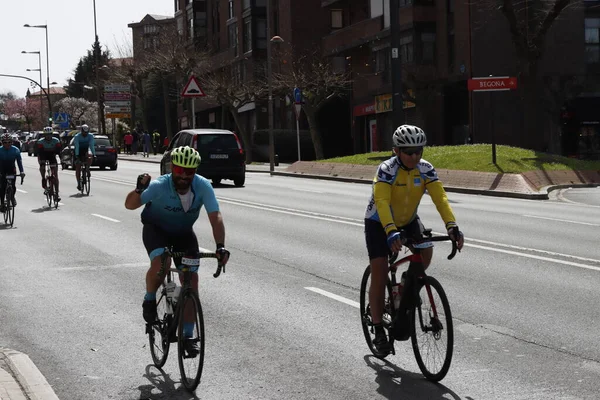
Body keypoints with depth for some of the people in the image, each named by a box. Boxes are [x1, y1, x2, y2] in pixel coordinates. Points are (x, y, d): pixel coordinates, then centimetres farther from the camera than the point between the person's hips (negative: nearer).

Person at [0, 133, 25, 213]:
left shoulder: (15, 150, -16)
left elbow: (19, 160, -18)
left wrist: (21, 171, -31)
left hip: (12, 169, 1)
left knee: (13, 186, -12)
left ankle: (13, 197, 19)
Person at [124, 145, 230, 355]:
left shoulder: (203, 186, -26)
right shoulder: (159, 186, -31)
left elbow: (216, 217, -31)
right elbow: (129, 205, -33)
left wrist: (220, 246, -44)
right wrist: (139, 191, -54)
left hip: (183, 233, 3)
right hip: (156, 229, -3)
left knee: (191, 281, -5)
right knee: (160, 263, -33)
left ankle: (188, 336, 8)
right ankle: (149, 300, -1)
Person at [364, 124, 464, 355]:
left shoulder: (426, 169, -17)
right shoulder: (387, 170, -29)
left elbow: (440, 198, -25)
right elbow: (382, 202, -41)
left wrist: (452, 226, -41)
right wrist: (391, 232, -56)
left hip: (408, 220, 4)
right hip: (379, 222, -4)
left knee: (426, 251, -20)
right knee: (379, 274, -11)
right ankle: (379, 331, -4)